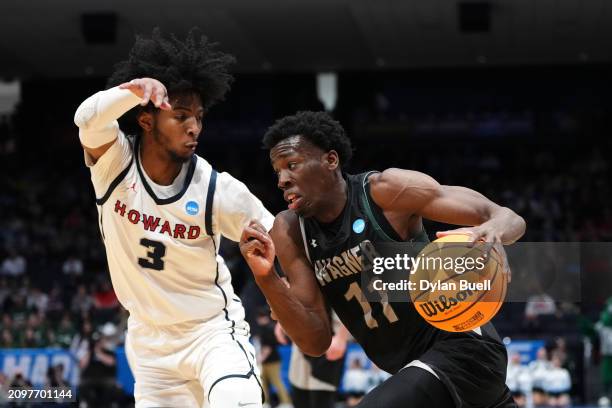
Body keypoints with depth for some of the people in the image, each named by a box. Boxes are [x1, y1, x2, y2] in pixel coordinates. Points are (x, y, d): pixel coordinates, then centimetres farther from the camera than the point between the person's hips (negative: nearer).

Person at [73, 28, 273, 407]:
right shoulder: (114, 159, -12)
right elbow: (88, 119, -34)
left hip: (212, 329, -2)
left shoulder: (218, 190, -15)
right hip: (150, 339, 3)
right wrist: (136, 89, -54)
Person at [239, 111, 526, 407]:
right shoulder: (289, 233, -2)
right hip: (415, 372, 8)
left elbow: (508, 218, -16)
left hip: (462, 346, -8)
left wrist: (492, 233, -40)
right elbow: (316, 342, -5)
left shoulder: (386, 190, -17)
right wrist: (266, 278, -19)